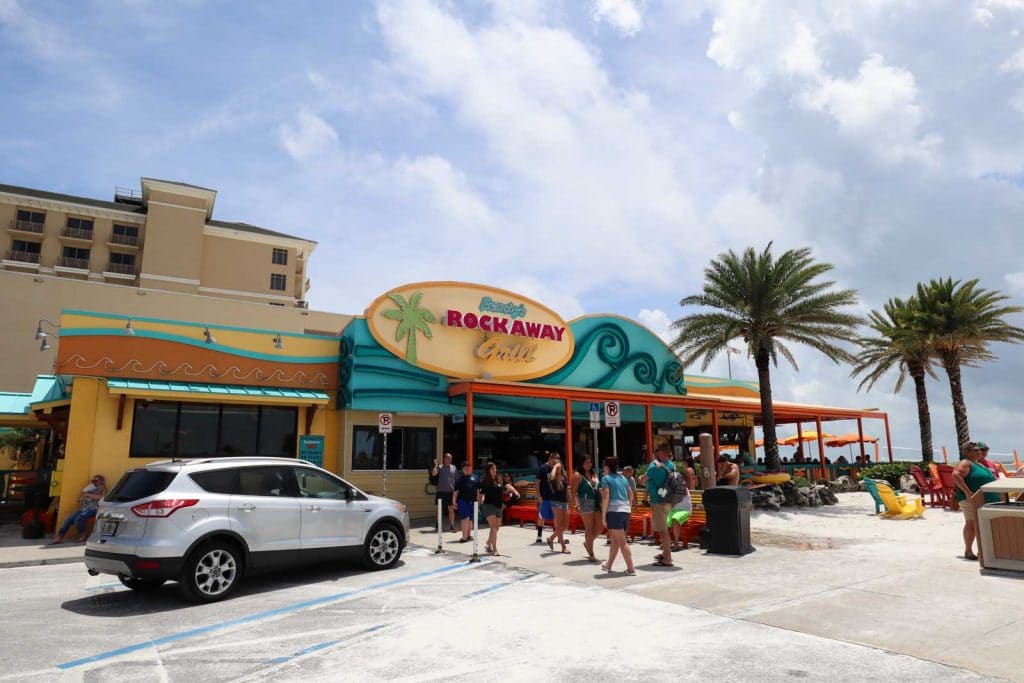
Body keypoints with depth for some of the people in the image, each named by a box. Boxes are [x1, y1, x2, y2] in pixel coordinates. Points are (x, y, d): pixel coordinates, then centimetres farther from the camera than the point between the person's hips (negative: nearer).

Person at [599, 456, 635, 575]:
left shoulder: (606, 478, -3)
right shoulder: (623, 478, 16)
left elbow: (606, 498, -10)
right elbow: (631, 495, 19)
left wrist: (603, 516, -7)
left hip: (614, 511, -7)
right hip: (625, 511, 7)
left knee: (622, 542, -3)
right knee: (615, 540, 17)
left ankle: (631, 569, -4)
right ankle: (608, 565, 28)